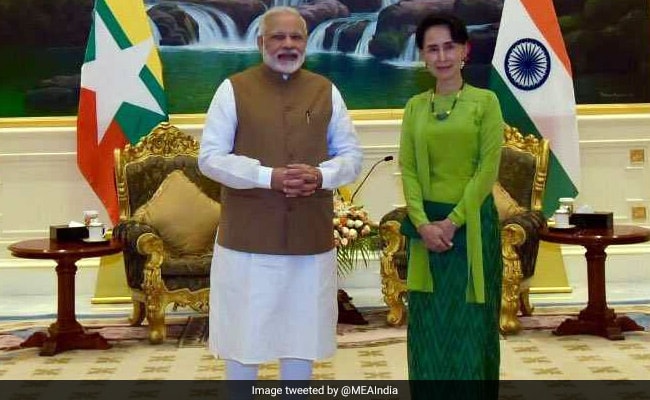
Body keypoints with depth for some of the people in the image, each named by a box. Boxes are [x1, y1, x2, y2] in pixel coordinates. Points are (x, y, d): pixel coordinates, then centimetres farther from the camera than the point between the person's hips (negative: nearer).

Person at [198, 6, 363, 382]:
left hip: (311, 237, 3)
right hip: (247, 237, -3)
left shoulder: (327, 91, 8)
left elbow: (353, 156, 8)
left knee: (302, 333, 13)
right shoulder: (234, 89, -2)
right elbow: (210, 158, -7)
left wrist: (321, 175, -14)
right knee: (244, 333, 6)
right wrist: (268, 177, -19)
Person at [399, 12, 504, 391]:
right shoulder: (415, 106, 7)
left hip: (472, 224, -3)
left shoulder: (485, 101, -2)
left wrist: (453, 221, -14)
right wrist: (423, 223, -11)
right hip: (426, 224, 3)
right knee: (429, 322, 9)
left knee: (468, 321, 3)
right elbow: (407, 169, 3)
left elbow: (488, 168, -8)